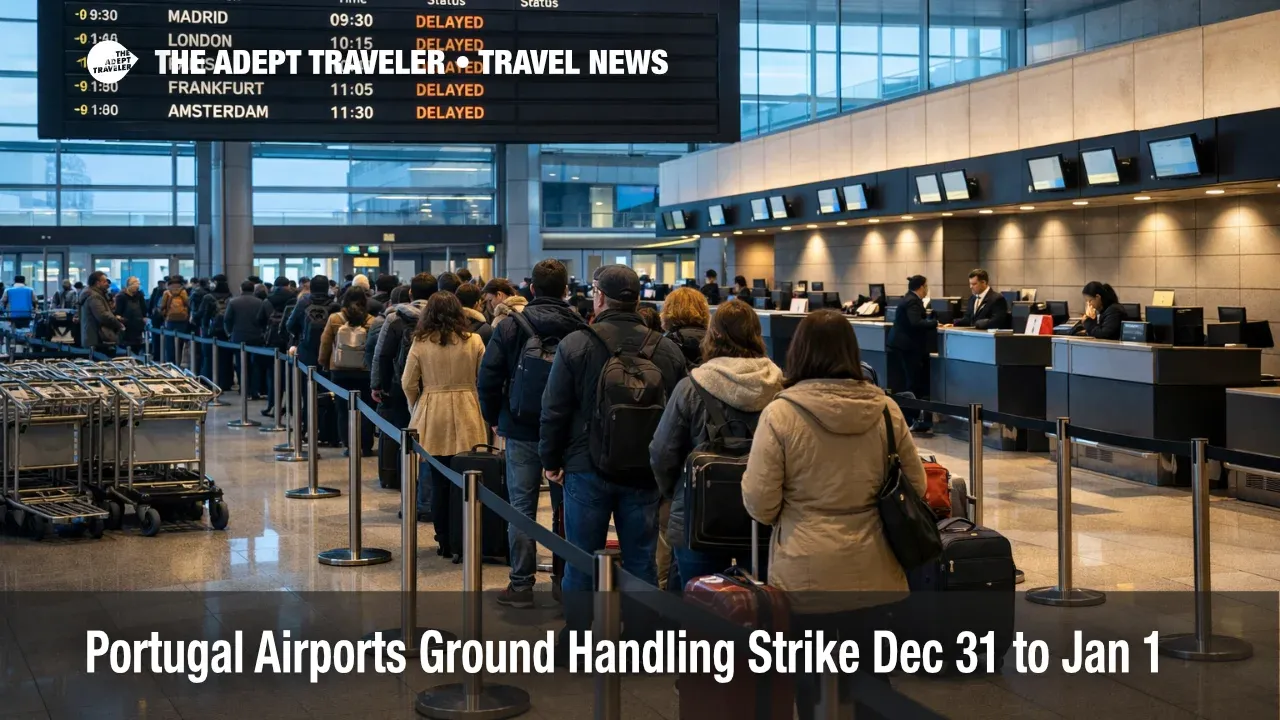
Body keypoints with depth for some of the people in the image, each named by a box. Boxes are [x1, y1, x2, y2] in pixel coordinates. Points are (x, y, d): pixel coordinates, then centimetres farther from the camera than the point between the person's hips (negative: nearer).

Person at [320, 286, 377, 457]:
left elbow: (325, 344, 1)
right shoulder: (371, 321, -11)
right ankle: (365, 446, 8)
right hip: (364, 372, -1)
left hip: (340, 370, 1)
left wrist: (324, 363, 15)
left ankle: (350, 445, 7)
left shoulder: (334, 319, -6)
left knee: (344, 409, 9)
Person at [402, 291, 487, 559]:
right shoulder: (473, 341, 0)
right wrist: (486, 412, 20)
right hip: (466, 417, 0)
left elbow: (408, 383, 2)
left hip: (432, 417, 0)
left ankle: (445, 542, 15)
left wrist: (416, 409, 19)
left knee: (439, 482, 8)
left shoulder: (420, 344, -1)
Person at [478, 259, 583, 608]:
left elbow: (487, 379, -6)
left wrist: (494, 419, 7)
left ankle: (522, 584, 6)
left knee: (522, 508, 5)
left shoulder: (510, 327, -5)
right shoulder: (579, 329, -4)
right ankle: (566, 579, 18)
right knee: (566, 507, 12)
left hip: (522, 431, -1)